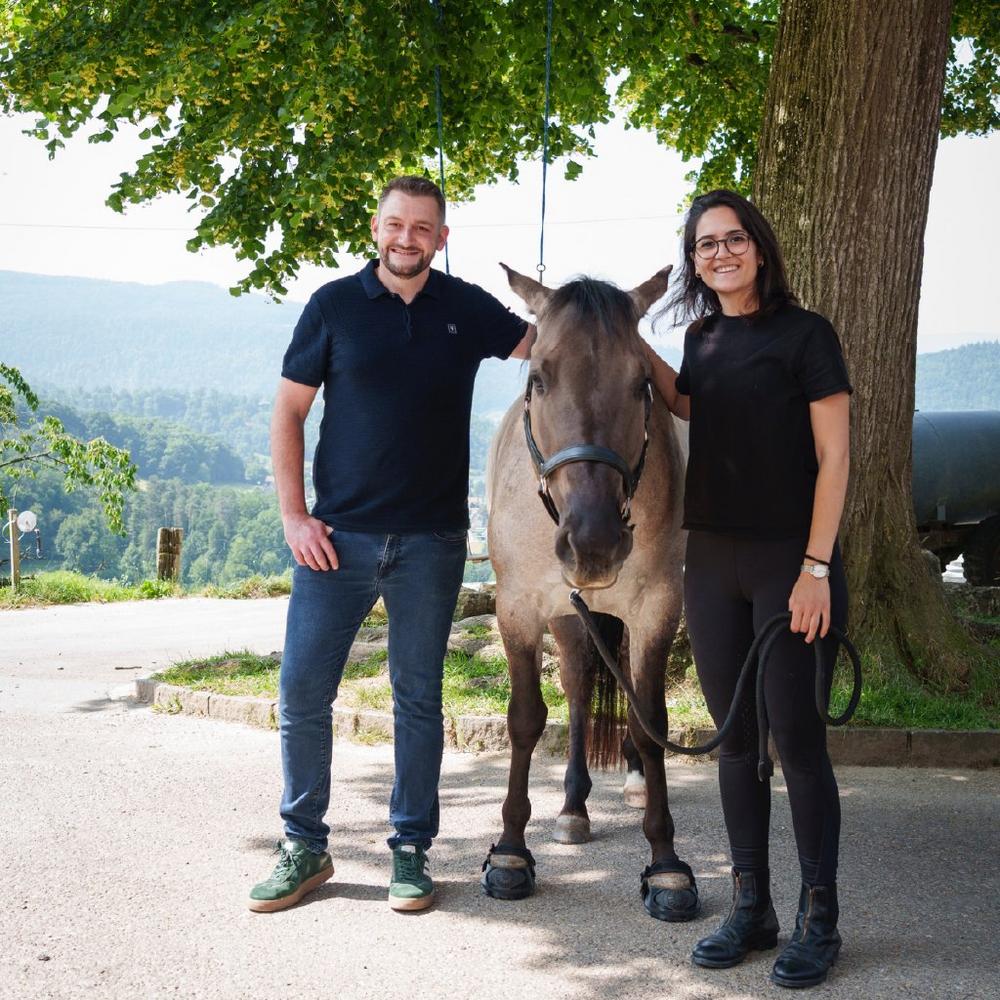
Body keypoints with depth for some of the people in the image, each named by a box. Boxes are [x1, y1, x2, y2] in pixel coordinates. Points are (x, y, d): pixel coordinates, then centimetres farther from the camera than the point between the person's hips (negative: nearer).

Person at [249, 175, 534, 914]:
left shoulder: (468, 309, 4)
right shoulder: (334, 306, 1)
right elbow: (288, 414, 2)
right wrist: (293, 514, -5)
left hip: (431, 541, 1)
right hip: (337, 537, 0)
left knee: (419, 699, 8)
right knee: (302, 691, 1)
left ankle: (411, 851, 20)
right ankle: (304, 848, 16)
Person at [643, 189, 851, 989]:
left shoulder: (805, 335, -7)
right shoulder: (703, 338, 9)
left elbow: (833, 458, -11)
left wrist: (816, 569, -18)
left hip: (790, 563, -6)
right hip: (712, 561, 6)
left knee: (797, 740, -2)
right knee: (736, 739, 11)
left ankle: (819, 921, 12)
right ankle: (751, 908, 22)